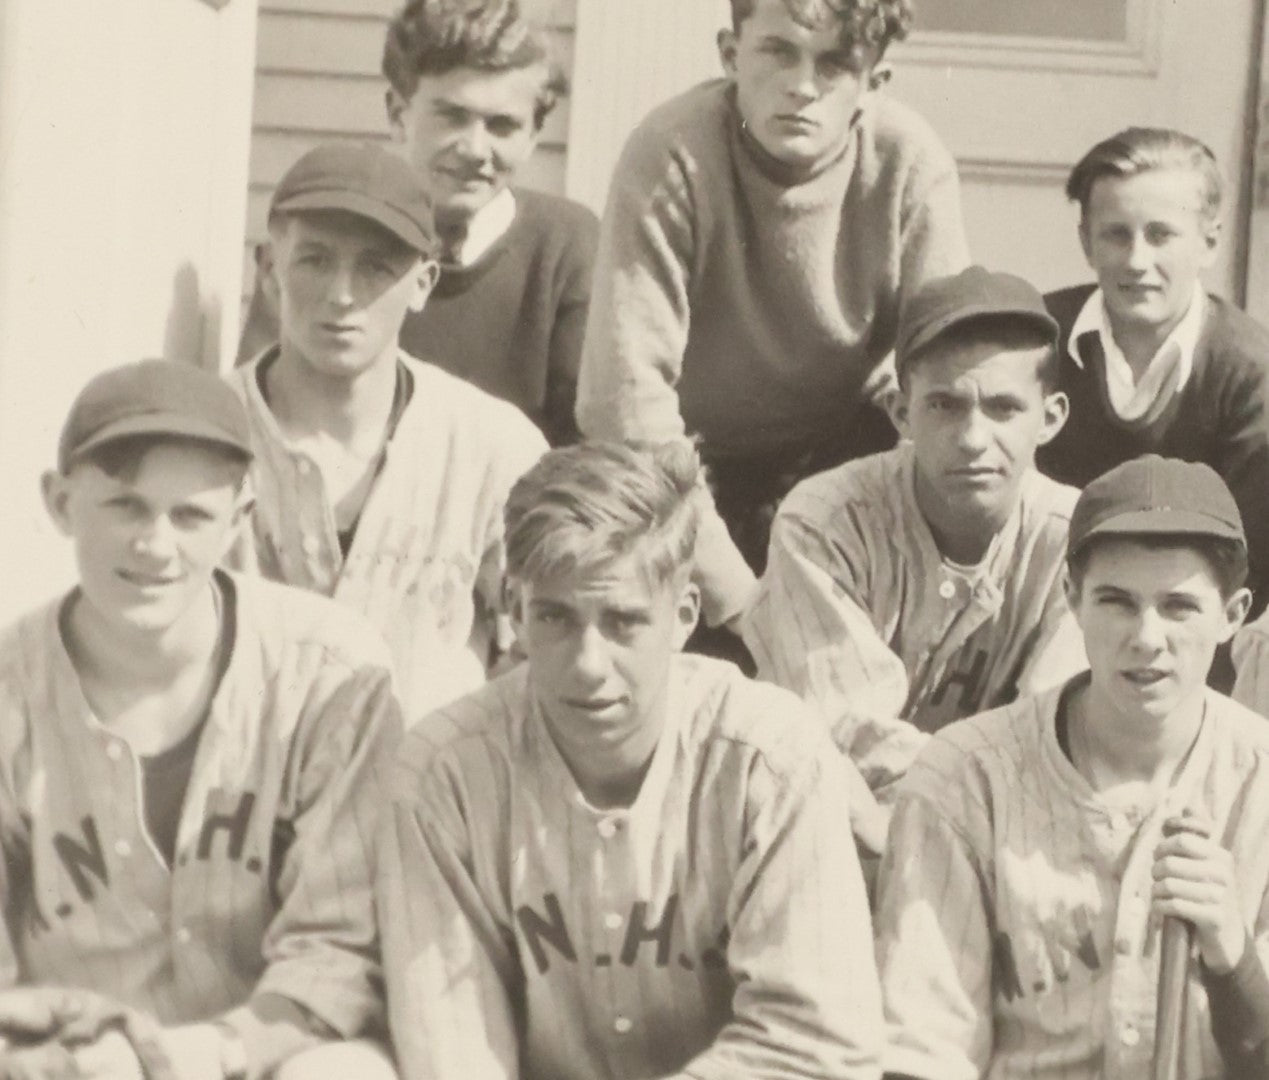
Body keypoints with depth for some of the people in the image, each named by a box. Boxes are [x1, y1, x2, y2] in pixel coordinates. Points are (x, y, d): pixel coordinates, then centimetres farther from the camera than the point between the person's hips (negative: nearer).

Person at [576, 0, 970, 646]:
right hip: (701, 462, -1)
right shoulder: (672, 156, -24)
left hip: (845, 452, 1)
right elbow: (626, 396, -28)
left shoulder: (912, 165, -19)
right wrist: (733, 595, -30)